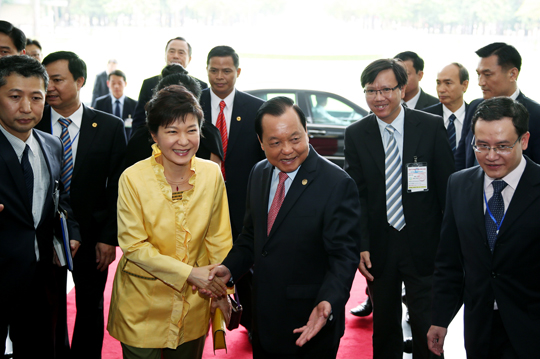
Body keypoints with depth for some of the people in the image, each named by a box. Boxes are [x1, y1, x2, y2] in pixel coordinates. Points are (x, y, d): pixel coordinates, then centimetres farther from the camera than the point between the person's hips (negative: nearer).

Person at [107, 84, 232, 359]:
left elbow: (219, 237, 1)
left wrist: (221, 290, -5)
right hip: (143, 300, -3)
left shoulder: (212, 174, -7)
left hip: (194, 303, 3)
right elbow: (134, 245, -15)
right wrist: (189, 273, -20)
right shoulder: (133, 178, -16)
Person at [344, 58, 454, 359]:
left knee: (427, 328, 4)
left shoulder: (432, 127, -4)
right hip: (379, 247, 2)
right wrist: (361, 245, -9)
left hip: (423, 246, -2)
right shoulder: (356, 135, 0)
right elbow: (356, 195, 0)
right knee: (384, 326, 15)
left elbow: (447, 187, -2)